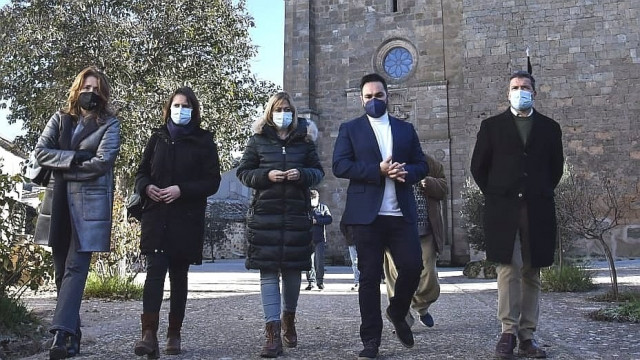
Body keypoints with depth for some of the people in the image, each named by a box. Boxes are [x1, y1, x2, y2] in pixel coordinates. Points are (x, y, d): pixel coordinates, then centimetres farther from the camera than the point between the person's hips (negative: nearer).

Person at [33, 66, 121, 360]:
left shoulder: (109, 124, 1)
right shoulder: (60, 118, 13)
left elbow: (103, 161, -13)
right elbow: (41, 152, 2)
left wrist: (61, 167, -5)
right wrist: (74, 157, -12)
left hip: (90, 203, -5)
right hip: (58, 201, 5)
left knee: (76, 267, -12)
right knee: (61, 269, 8)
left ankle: (61, 333, -16)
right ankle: (72, 332, 19)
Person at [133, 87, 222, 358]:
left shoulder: (204, 141, 3)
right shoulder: (158, 137, 12)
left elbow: (212, 182, -2)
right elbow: (141, 172, 14)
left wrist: (181, 190, -16)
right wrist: (146, 187, -8)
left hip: (186, 220, -1)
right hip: (156, 216, 1)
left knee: (178, 275, 7)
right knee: (155, 271, -11)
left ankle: (174, 335, 18)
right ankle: (149, 334, -15)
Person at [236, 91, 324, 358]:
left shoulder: (304, 141, 10)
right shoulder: (257, 140, 7)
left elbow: (318, 171, 10)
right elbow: (243, 172, 6)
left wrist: (302, 174, -11)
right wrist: (266, 175, -12)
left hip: (297, 214, 2)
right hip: (265, 214, -1)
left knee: (293, 270, 9)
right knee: (268, 271, -5)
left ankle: (288, 321, 32)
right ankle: (273, 333, -4)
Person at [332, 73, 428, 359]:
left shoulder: (406, 129, 16)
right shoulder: (350, 129, 7)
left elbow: (421, 165, 13)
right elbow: (340, 166, -6)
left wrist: (406, 172, -11)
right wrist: (378, 170, -16)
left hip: (401, 213, 3)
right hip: (367, 214, -2)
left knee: (413, 266, -3)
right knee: (370, 276, 1)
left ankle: (397, 312, 27)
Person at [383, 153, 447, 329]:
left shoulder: (430, 163, 11)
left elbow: (443, 189, 9)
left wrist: (428, 183, -12)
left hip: (425, 233, 2)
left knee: (428, 275, 5)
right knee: (398, 276, 0)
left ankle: (422, 308, 34)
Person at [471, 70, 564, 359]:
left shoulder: (550, 128, 13)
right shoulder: (492, 126, 7)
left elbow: (555, 167, 18)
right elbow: (479, 167, 8)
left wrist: (542, 193, 9)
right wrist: (494, 195, 2)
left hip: (537, 210, 2)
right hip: (503, 209, -2)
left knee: (531, 273, 5)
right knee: (509, 269, -8)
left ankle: (527, 335, 11)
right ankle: (508, 332, -3)